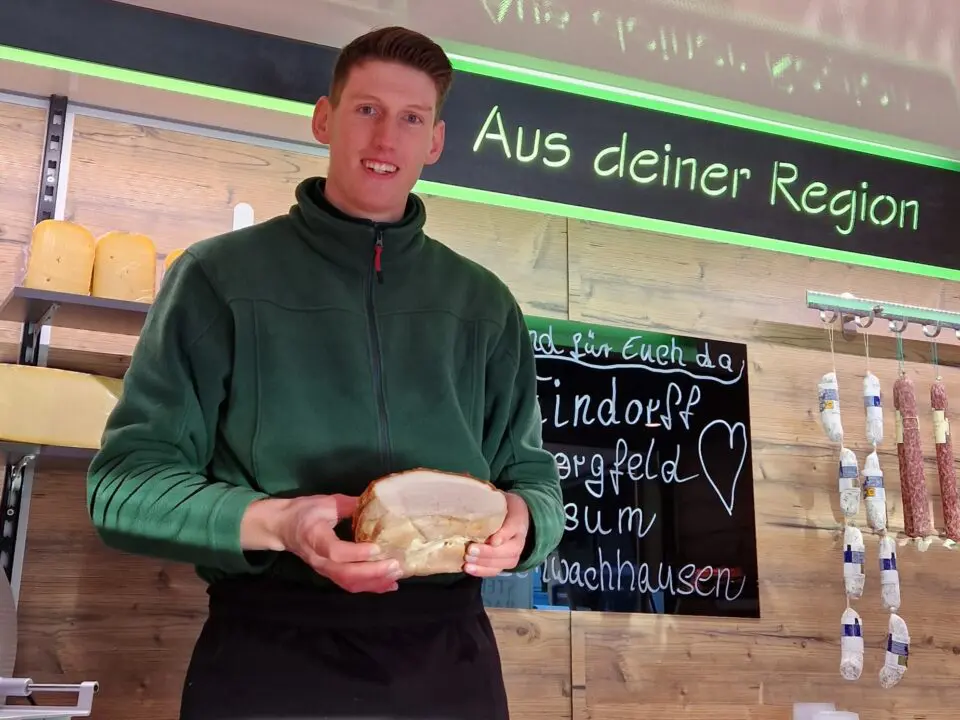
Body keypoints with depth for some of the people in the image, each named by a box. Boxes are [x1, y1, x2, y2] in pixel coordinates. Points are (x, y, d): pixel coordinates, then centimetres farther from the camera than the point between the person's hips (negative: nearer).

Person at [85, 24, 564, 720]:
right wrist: (273, 525, -20)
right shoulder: (222, 275, 1)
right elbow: (128, 479, -3)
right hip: (269, 645, -3)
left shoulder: (483, 303, 12)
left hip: (449, 652, 3)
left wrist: (520, 520, -10)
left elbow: (532, 474, 14)